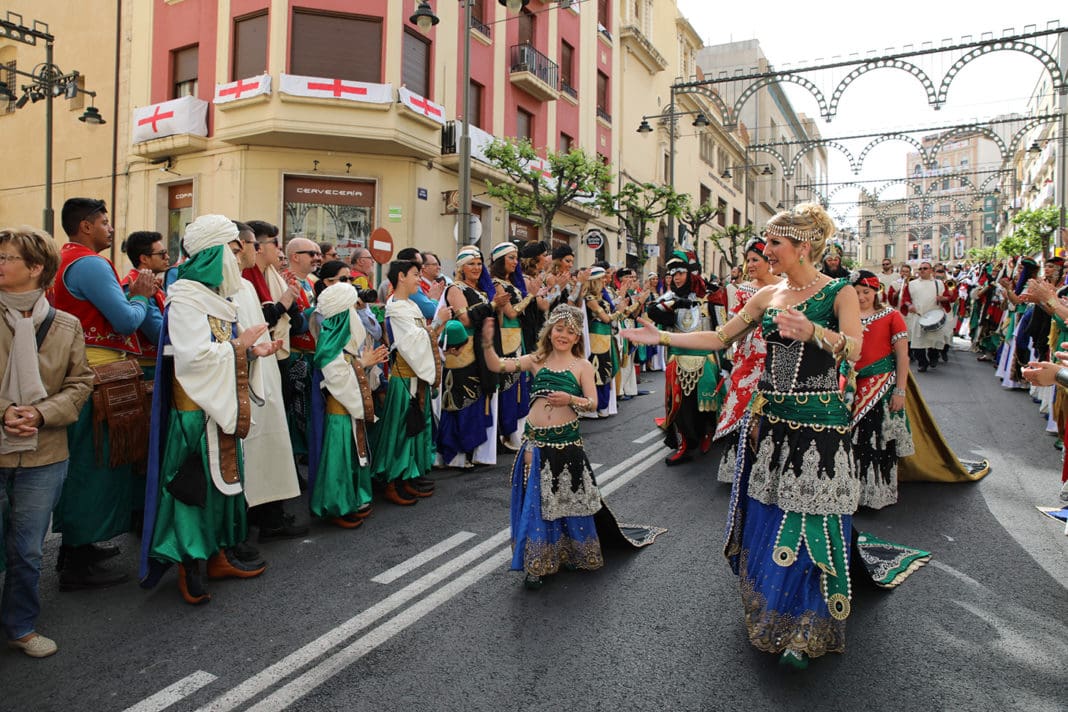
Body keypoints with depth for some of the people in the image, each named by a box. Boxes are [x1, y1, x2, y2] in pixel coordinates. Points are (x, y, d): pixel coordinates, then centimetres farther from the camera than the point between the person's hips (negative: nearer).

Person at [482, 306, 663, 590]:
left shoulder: (582, 366, 3)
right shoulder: (536, 360, 5)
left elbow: (592, 403, -4)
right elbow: (497, 366, -4)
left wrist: (570, 399, -23)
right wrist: (487, 344, -21)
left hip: (566, 441, -1)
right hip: (535, 440, 1)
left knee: (569, 498, 9)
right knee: (536, 501, 4)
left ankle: (572, 553, 32)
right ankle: (537, 564, 18)